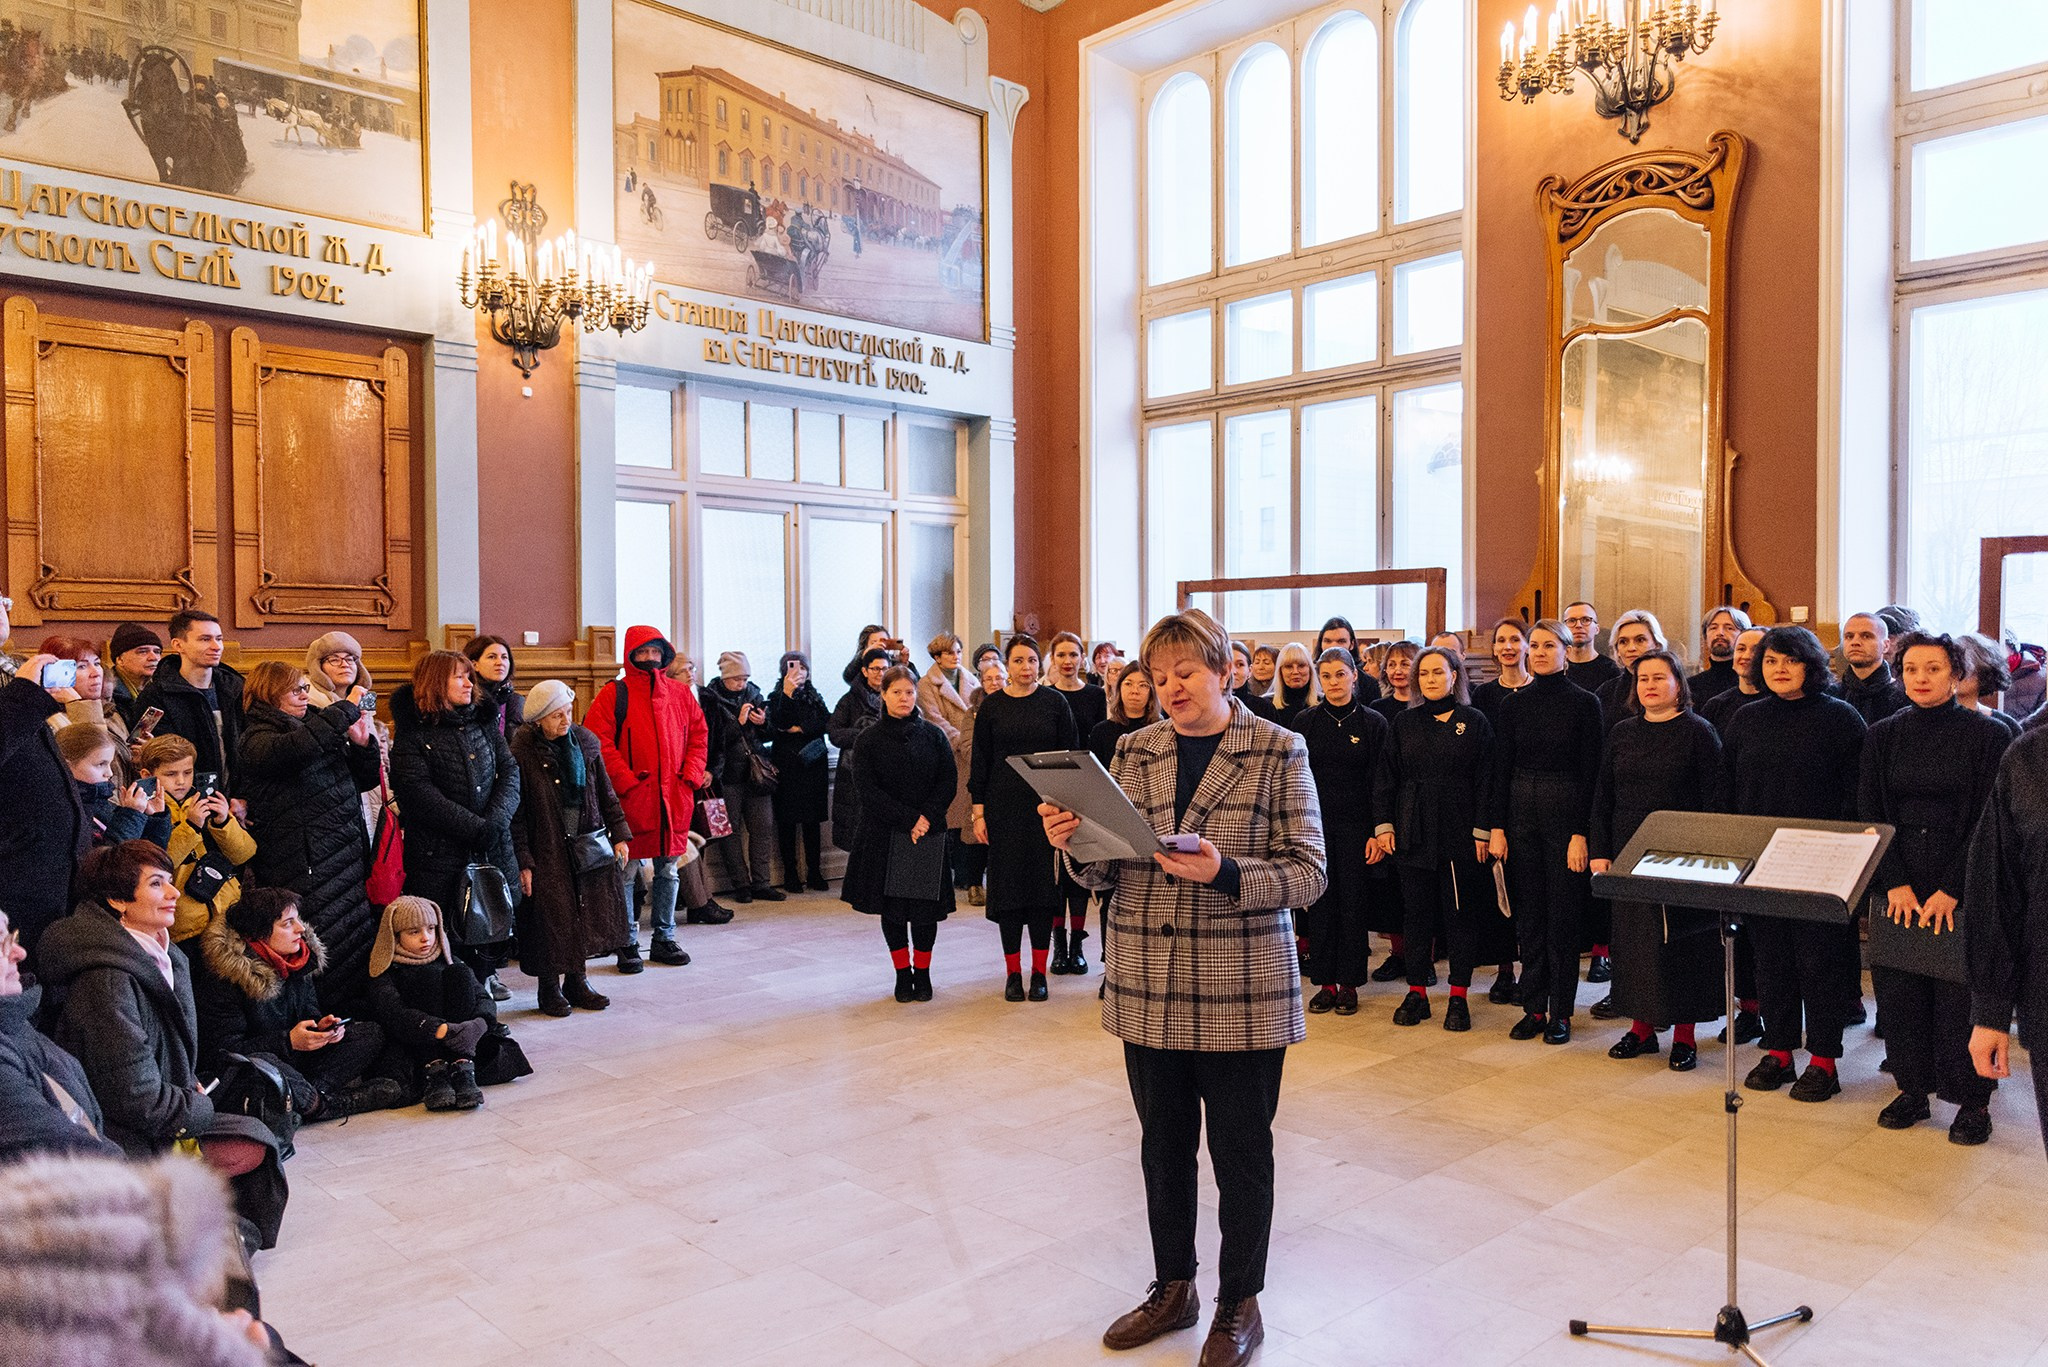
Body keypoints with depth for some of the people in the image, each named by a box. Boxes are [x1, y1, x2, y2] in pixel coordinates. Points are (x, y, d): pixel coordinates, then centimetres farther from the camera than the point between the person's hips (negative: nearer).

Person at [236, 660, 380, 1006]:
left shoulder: (314, 724, 18)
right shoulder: (257, 739, -3)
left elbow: (364, 782, 21)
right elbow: (293, 750, -29)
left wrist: (362, 743, 1)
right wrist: (346, 708, -21)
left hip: (347, 857, 7)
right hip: (308, 867, -7)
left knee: (360, 943, 6)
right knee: (326, 952, -9)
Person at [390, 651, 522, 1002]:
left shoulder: (482, 722, 12)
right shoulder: (412, 733, -4)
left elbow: (510, 772, 4)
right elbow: (418, 792, -14)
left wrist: (496, 820, -13)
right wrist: (475, 828, -19)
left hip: (494, 848, 5)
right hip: (440, 851, -4)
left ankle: (486, 974, 29)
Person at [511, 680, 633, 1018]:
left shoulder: (585, 742, 3)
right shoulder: (522, 752, -10)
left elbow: (605, 793, 11)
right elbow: (516, 813, -8)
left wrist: (619, 835, 7)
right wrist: (523, 861, -10)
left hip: (589, 844, 4)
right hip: (547, 851, -4)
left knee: (589, 915, 7)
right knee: (552, 919, 1)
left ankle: (577, 980, 22)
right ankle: (550, 987, 17)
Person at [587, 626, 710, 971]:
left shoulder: (681, 693, 11)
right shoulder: (613, 694, -2)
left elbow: (698, 734, 14)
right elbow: (598, 742, -9)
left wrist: (691, 774, 1)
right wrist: (626, 781, -14)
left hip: (674, 797, 5)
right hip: (630, 799, -4)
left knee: (668, 871, 12)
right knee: (626, 871, 0)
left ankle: (664, 939, 23)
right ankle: (628, 943, 11)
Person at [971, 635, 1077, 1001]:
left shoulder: (1054, 703, 2)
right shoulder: (991, 706, 3)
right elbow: (980, 761, 4)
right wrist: (979, 811, -1)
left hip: (1045, 805, 0)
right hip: (1004, 805, 1)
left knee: (1043, 883, 2)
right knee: (1008, 883, 3)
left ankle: (1039, 972, 12)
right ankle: (1013, 972, 12)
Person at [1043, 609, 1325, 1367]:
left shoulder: (1278, 750, -5)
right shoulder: (1135, 749, 7)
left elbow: (1309, 872, -9)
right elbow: (1109, 871, 9)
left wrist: (1223, 872, -24)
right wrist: (1075, 843, -12)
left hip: (1242, 991, -4)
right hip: (1147, 985, 4)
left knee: (1241, 1150, 9)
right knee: (1162, 1142, 16)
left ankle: (1239, 1304, 29)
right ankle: (1173, 1287, 36)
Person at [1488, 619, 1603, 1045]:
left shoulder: (1584, 703, -4)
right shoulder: (1513, 705, 6)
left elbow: (1590, 771, -7)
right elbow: (1501, 769, 6)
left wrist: (1581, 833, -12)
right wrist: (1496, 826, -1)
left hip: (1566, 813, -3)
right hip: (1520, 813, 4)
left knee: (1563, 914, 2)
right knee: (1528, 913, 8)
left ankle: (1561, 1011, 13)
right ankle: (1534, 1006, 17)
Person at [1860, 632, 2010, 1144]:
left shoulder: (1988, 735, -3)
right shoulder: (1882, 735, 6)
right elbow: (1870, 814, 4)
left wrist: (1952, 890, -12)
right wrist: (1895, 882, -6)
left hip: (1961, 893, -3)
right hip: (1896, 891, 3)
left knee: (1960, 997, 0)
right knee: (1899, 992, 6)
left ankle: (1972, 1101, 15)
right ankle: (1912, 1088, 21)